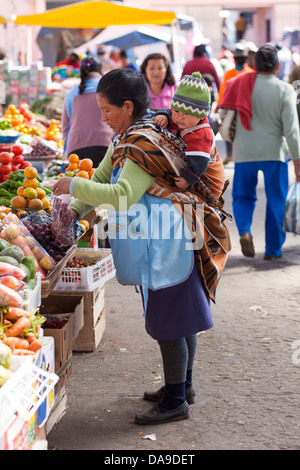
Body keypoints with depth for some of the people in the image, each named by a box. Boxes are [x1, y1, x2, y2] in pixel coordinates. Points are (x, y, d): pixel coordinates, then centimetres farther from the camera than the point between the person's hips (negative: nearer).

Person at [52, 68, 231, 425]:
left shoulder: (144, 143, -20)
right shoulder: (128, 137, 13)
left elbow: (123, 194, -27)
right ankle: (183, 385, 30)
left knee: (167, 319, -3)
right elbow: (102, 177, 20)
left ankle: (176, 402, 6)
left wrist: (74, 186, -19)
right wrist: (77, 209, 9)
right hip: (158, 241, 10)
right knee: (180, 315, 18)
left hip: (164, 244, -10)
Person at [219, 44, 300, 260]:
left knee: (243, 196, 17)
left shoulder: (239, 84, -2)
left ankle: (244, 231, -10)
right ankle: (273, 249, 15)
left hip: (244, 152, 2)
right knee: (276, 201, 11)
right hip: (274, 152, -2)